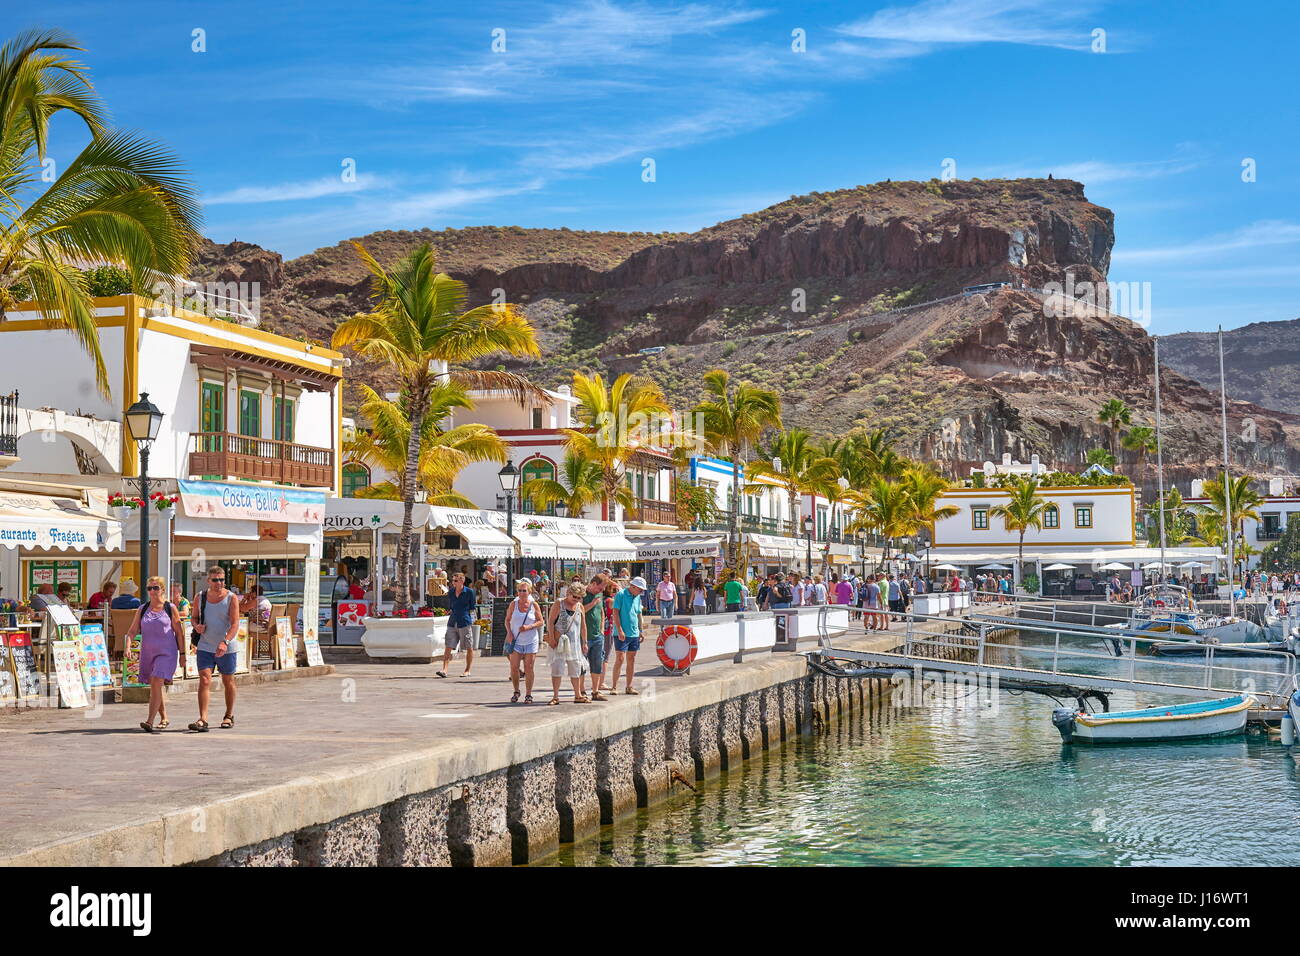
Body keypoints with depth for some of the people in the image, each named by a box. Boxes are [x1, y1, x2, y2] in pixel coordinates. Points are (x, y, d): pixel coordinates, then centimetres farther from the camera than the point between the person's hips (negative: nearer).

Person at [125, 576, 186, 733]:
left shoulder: (170, 608, -1)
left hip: (166, 653, -5)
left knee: (156, 684, -18)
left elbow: (179, 632, 1)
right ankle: (164, 718, 27)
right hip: (147, 653, 5)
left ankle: (150, 721, -22)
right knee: (154, 686, 12)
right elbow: (132, 630, 7)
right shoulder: (142, 609, 9)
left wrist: (182, 653, -1)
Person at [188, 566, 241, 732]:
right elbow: (195, 616, 18)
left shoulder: (231, 598, -9)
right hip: (205, 647, 2)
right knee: (204, 681, -11)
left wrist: (225, 642, -32)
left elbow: (235, 624, -17)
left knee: (228, 683, 11)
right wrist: (196, 625, -7)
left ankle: (229, 716, 28)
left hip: (226, 649, -2)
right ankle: (203, 720, -16)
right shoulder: (200, 597, 2)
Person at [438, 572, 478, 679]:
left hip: (465, 623, -4)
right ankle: (444, 670, -11)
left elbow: (473, 609, 2)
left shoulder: (469, 592, -2)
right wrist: (451, 612, 9)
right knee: (448, 647, -7)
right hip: (452, 623, 4)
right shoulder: (450, 593, 11)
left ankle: (467, 671, 16)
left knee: (469, 648, 5)